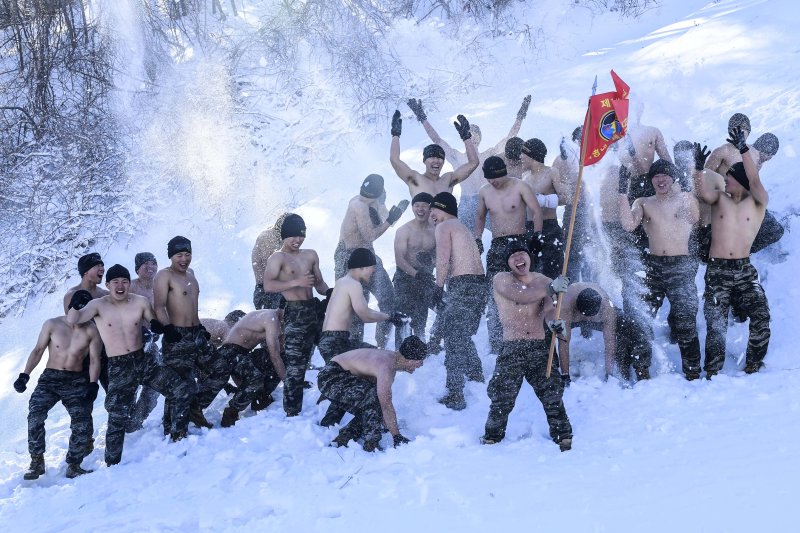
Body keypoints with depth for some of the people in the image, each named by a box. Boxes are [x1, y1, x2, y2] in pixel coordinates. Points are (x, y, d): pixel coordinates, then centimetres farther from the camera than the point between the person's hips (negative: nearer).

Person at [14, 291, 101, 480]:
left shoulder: (91, 331, 1)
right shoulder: (52, 325, 3)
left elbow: (94, 360, -1)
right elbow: (38, 350, 5)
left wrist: (93, 384, -14)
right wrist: (24, 375, -5)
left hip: (75, 381, 0)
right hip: (50, 378, 0)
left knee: (82, 421, -16)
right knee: (35, 414, -22)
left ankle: (73, 465, -2)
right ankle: (37, 462, -14)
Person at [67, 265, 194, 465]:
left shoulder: (141, 302, 1)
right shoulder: (98, 305, -7)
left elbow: (153, 322, 16)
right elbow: (72, 320, -20)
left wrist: (160, 327, -9)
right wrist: (75, 305, -42)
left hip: (143, 361, 3)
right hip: (118, 368, -3)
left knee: (182, 392, -5)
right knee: (117, 418, -9)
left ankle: (178, 435, 15)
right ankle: (112, 463, 7)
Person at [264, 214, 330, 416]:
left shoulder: (311, 255, 15)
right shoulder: (278, 258, -6)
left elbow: (319, 283, 21)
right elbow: (268, 285, -21)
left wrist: (331, 293, 0)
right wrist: (296, 282, -26)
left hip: (313, 311, 7)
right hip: (294, 314, -7)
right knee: (294, 366, -9)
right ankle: (292, 413, -5)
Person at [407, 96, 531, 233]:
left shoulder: (489, 155, 15)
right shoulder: (457, 157, 11)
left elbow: (509, 139, 14)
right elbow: (437, 140, 6)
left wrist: (520, 116, 11)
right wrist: (422, 118, 0)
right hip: (466, 205, -1)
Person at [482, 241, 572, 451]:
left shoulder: (542, 280, 12)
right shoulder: (501, 280, 2)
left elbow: (549, 308, -4)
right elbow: (519, 296, -18)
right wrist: (550, 288, -26)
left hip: (540, 347, 3)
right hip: (512, 349, -2)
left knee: (553, 396, -1)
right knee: (502, 398, -4)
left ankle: (564, 439, 9)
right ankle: (491, 440, 11)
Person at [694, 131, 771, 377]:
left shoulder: (758, 203, 2)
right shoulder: (720, 198, 7)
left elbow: (755, 181, -17)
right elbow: (705, 193, -15)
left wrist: (744, 149, -25)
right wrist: (700, 169, -29)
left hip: (745, 270, 0)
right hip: (717, 270, 0)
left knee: (761, 319, -11)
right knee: (716, 325, -3)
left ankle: (753, 368, 5)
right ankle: (712, 373, 6)